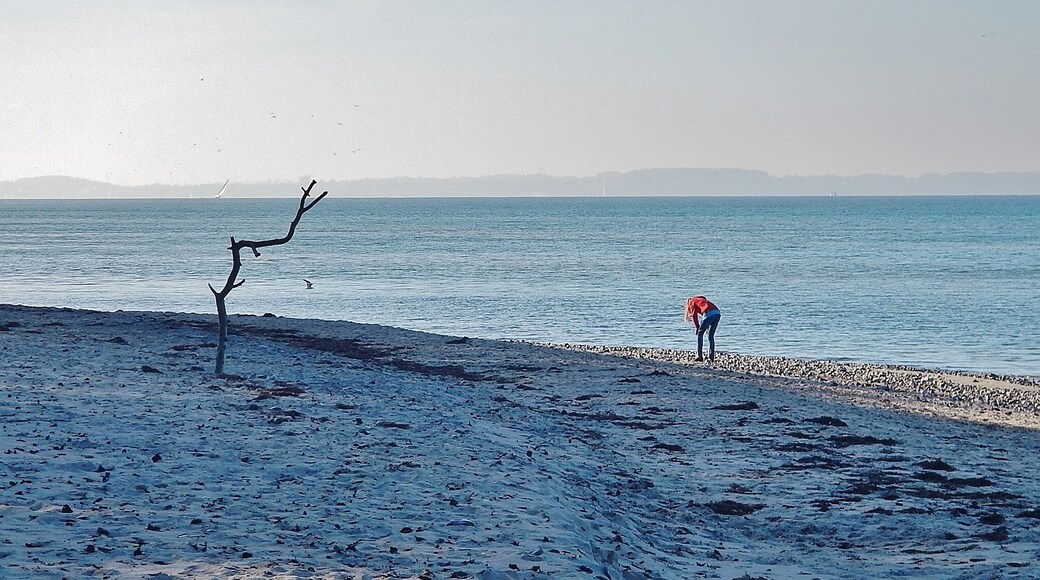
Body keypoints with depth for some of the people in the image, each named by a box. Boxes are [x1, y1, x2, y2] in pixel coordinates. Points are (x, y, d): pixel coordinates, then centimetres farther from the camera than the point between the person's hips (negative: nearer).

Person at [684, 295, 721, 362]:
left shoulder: (692, 301, 19)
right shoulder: (701, 300, 37)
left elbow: (694, 315, 8)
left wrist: (697, 327, 14)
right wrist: (707, 327, 25)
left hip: (709, 314, -6)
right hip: (717, 313, 6)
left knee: (700, 334, 8)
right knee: (711, 336, 16)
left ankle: (699, 356, 6)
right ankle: (711, 357, 12)